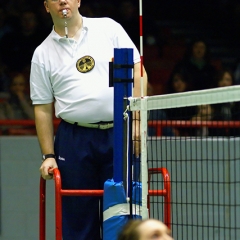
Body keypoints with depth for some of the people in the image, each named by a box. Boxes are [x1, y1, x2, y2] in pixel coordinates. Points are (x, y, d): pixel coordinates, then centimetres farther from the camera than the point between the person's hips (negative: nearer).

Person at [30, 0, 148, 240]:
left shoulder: (109, 28, 7)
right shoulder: (43, 54, 9)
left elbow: (137, 72, 3)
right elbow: (43, 109, 9)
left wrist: (137, 120, -7)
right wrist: (48, 155, 2)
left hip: (119, 136, -1)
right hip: (74, 140, 1)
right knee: (78, 217, 1)